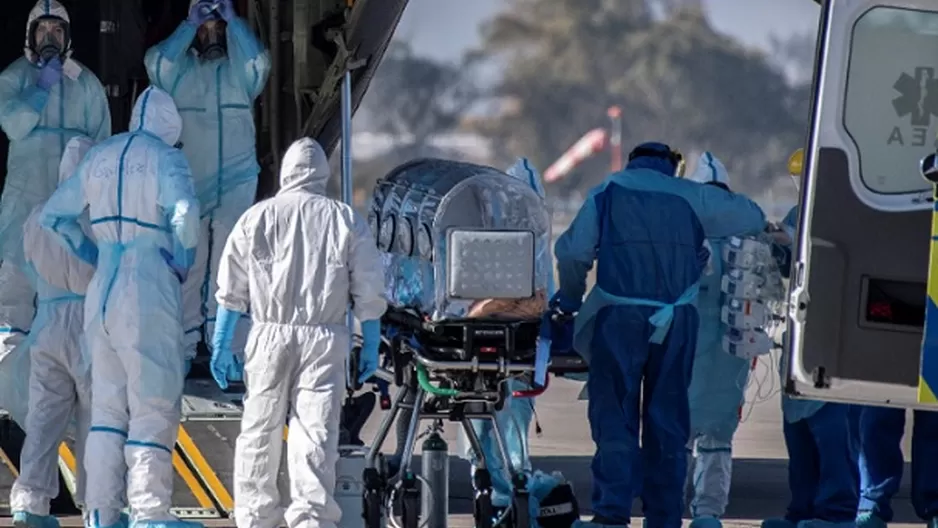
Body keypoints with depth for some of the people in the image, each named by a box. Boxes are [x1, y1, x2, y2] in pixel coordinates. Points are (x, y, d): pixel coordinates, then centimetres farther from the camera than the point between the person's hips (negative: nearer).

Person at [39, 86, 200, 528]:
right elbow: (184, 213, -23)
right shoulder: (164, 159, -5)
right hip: (150, 290, -6)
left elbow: (52, 216, 19)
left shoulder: (99, 158, 13)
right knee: (154, 406, -3)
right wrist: (181, 262, -7)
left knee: (107, 406, 12)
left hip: (102, 290, 6)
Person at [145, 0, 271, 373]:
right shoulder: (181, 71, 7)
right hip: (188, 184, 1)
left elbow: (259, 63, -16)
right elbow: (156, 62, -12)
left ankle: (230, 352, -6)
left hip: (235, 185, -1)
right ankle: (182, 349, 5)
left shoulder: (239, 71, 5)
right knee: (186, 269, 1)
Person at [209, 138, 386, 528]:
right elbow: (369, 293, 2)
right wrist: (371, 346, 10)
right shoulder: (346, 221, 3)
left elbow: (232, 290, 3)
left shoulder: (257, 218, 3)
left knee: (259, 433, 10)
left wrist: (222, 344, 9)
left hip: (270, 335, 0)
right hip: (325, 336, 0)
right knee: (316, 435, -3)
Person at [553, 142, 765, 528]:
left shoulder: (607, 194, 9)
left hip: (619, 316, -2)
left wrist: (570, 298, 17)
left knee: (614, 413, -1)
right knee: (668, 419, 9)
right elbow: (751, 217, 20)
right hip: (676, 319, 2)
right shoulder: (689, 196, 12)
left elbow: (572, 251, 1)